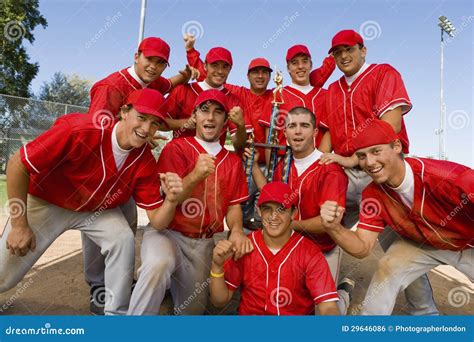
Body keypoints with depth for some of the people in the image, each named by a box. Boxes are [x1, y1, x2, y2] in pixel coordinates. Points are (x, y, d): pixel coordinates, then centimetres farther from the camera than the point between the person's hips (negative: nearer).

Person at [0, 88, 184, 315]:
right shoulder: (80, 130, -33)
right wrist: (19, 225, -18)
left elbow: (157, 222, -18)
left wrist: (171, 200, -41)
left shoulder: (145, 161, -20)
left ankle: (116, 314, 0)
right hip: (45, 203, -2)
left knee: (123, 241, -22)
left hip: (97, 210, 2)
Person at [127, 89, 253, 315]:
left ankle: (167, 280, 39)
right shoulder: (176, 148, -5)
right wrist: (195, 175, -29)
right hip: (167, 232, -4)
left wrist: (236, 230, -15)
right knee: (158, 265, -38)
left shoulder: (233, 161, 9)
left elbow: (233, 204, 6)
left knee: (193, 309, 13)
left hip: (204, 243, 5)